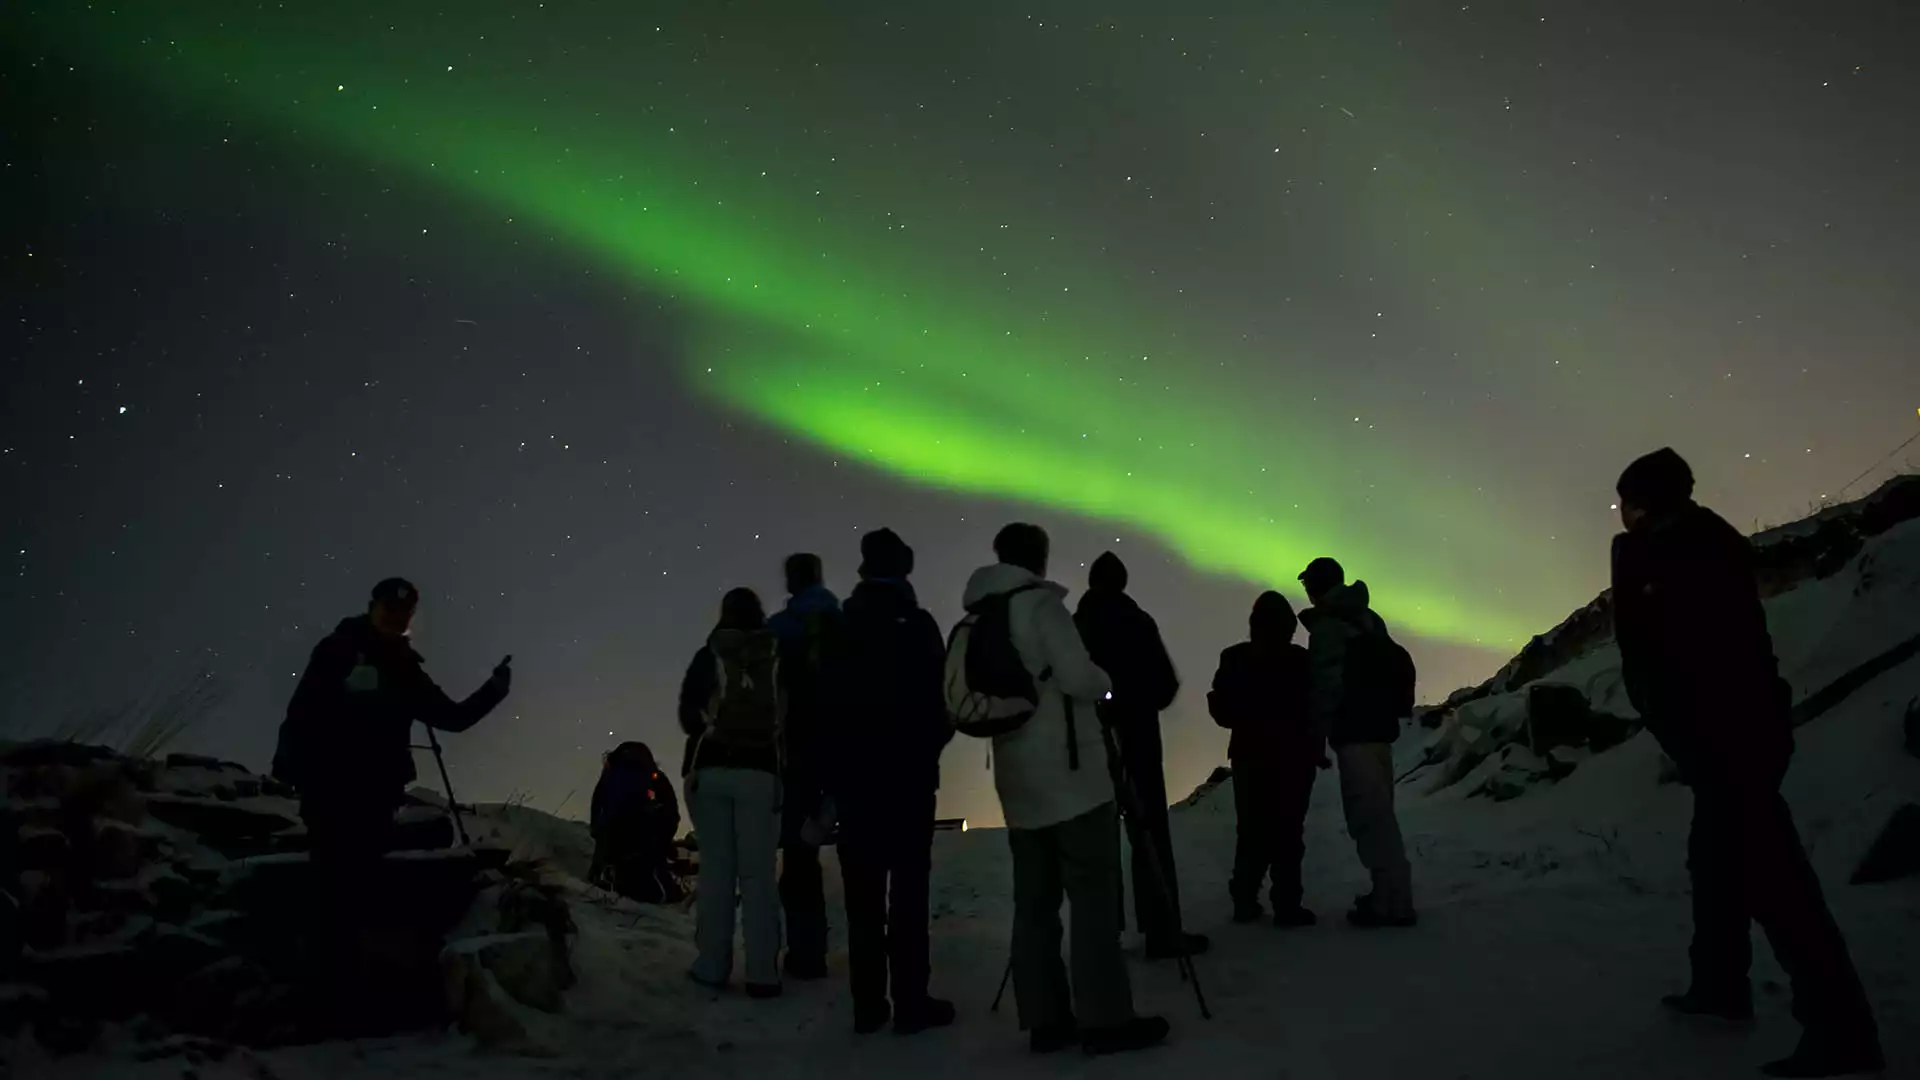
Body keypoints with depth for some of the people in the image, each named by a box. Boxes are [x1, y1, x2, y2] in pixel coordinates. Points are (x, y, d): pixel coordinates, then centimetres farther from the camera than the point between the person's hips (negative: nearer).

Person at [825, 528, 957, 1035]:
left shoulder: (838, 628, 5)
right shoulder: (917, 625, -5)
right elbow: (939, 701, -6)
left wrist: (831, 767, 14)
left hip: (853, 775, 3)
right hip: (909, 773, -3)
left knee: (863, 892, 6)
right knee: (908, 887, -1)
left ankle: (868, 1003, 8)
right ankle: (910, 1000, -1)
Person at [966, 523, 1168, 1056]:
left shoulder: (979, 617, 13)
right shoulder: (1041, 603, -10)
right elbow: (1079, 679, -16)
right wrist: (1106, 680, 3)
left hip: (1018, 778, 7)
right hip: (1068, 772, -7)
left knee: (1035, 899, 7)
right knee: (1093, 894, -3)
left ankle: (1045, 1020, 10)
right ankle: (1104, 1019, -2)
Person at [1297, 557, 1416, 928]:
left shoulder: (1328, 624, -9)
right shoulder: (1368, 619, 18)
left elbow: (1327, 683, -16)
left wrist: (1317, 732, -11)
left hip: (1354, 730, -9)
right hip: (1379, 725, 10)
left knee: (1369, 816, -9)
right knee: (1378, 814, 15)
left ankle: (1392, 901, -9)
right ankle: (1392, 893, 19)